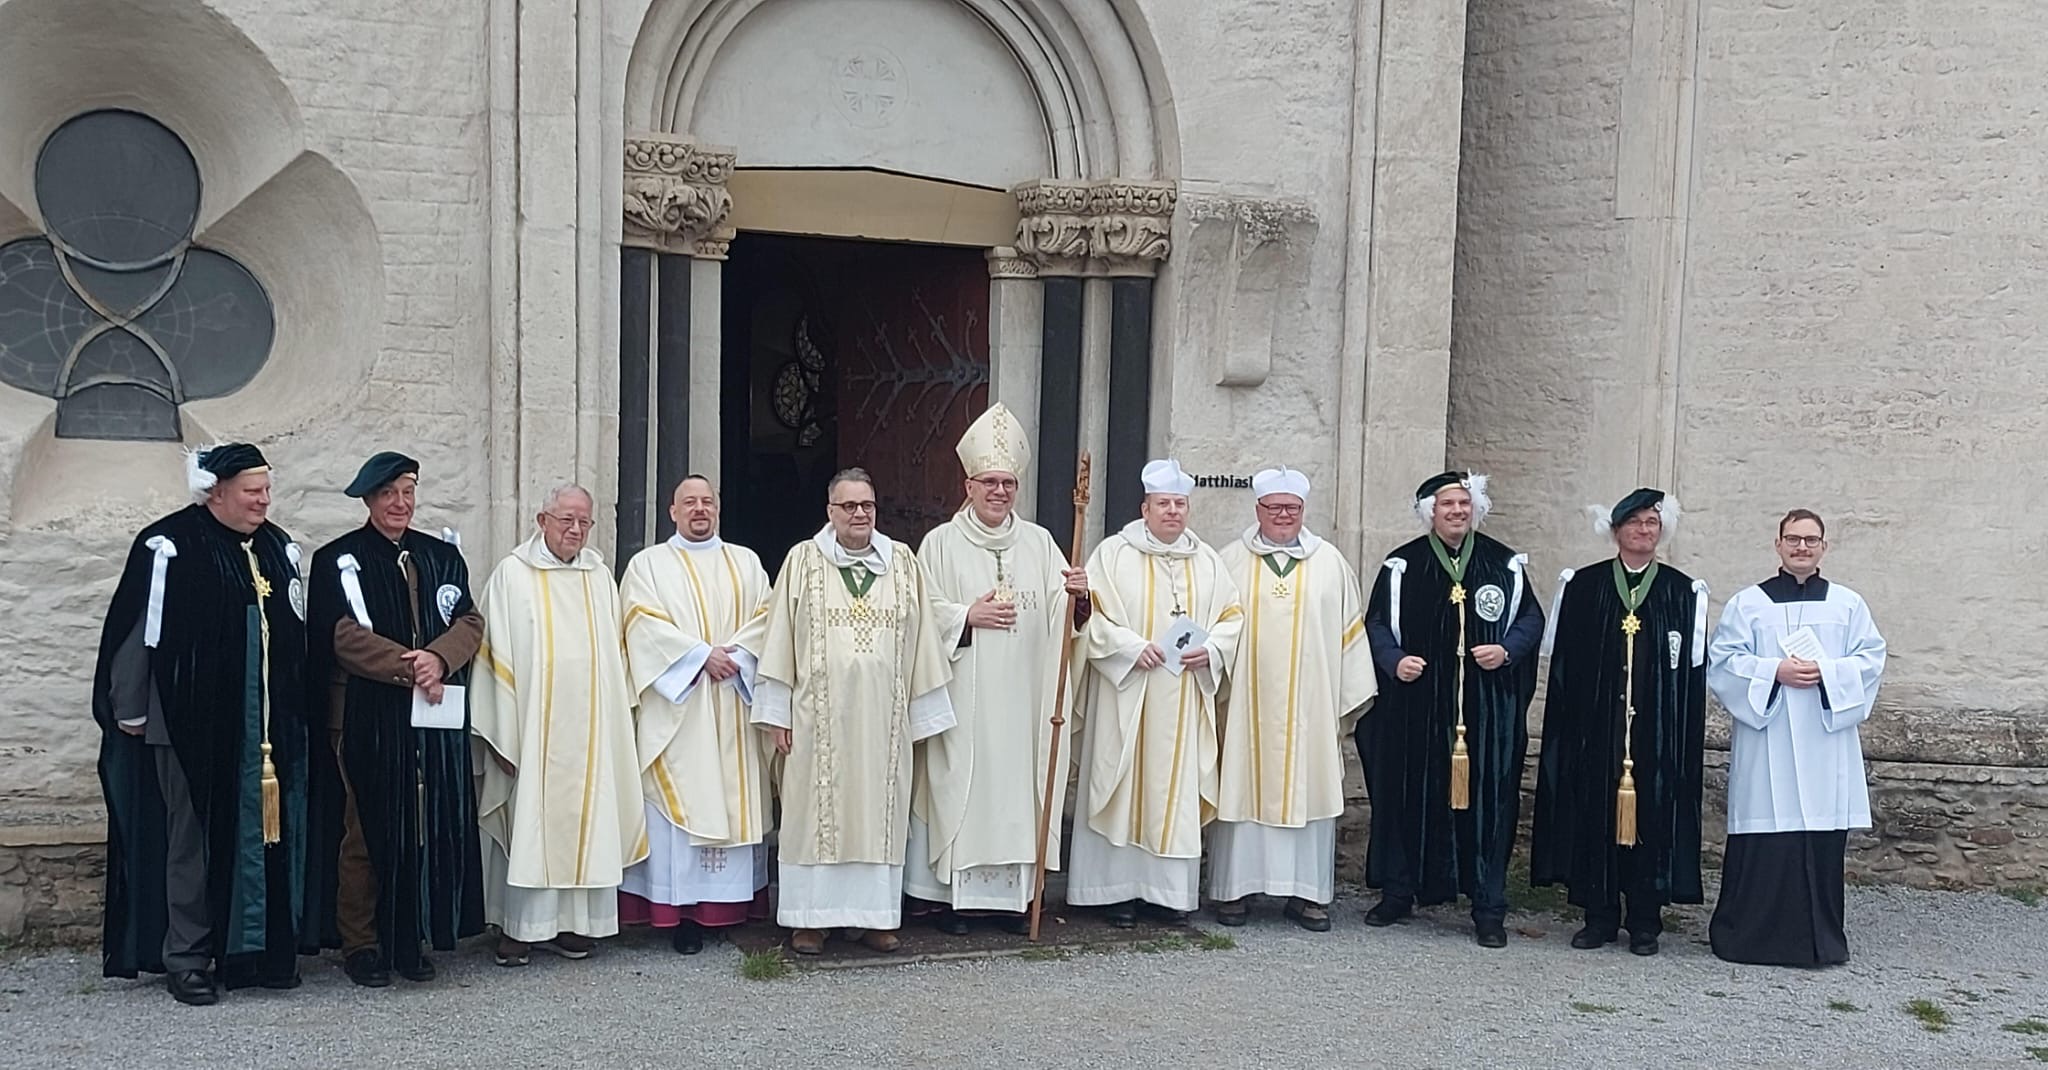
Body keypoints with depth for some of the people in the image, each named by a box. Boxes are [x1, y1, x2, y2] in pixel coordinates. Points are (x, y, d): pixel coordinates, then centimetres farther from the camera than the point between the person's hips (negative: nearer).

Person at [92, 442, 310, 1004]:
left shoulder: (279, 548, 11)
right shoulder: (168, 547, -9)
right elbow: (137, 632, -7)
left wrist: (294, 711, 20)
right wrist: (129, 713, -5)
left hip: (269, 725, 5)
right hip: (193, 723, -5)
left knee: (266, 835, 7)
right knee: (193, 839, 2)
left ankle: (259, 948, 18)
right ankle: (187, 958, 10)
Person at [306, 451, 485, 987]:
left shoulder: (443, 557, 14)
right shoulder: (339, 560, 1)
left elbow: (470, 623, 4)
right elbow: (347, 636, -9)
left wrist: (439, 659, -15)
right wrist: (409, 667, -16)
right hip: (368, 717, -4)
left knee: (428, 827, 4)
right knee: (369, 830, -1)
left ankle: (411, 937, 14)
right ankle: (361, 943, 9)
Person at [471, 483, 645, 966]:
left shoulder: (600, 577, 10)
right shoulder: (513, 574, -2)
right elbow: (498, 654, -5)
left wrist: (615, 723, 8)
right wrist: (504, 733, -10)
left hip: (588, 727, 4)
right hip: (531, 725, -4)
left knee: (582, 816, 5)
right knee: (526, 821, -1)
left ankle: (568, 923, 13)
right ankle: (518, 927, 7)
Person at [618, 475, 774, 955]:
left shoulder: (745, 563, 16)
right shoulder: (648, 564, 7)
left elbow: (764, 617, 5)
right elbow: (644, 623, -6)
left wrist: (735, 654, -12)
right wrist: (702, 655, -14)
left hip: (734, 704, 3)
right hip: (677, 704, -3)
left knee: (736, 797, 2)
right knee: (680, 801, -6)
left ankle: (734, 900, 7)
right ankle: (682, 912, -5)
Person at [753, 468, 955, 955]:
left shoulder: (903, 563, 7)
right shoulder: (803, 560, 2)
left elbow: (921, 641, 8)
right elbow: (780, 637, 1)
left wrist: (923, 715, 6)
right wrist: (777, 713, -3)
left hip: (883, 715, 2)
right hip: (819, 714, -2)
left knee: (879, 810, 6)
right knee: (815, 809, 2)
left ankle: (875, 917, 15)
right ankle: (810, 919, 11)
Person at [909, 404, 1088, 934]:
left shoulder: (1039, 542, 10)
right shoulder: (942, 543, 2)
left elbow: (1059, 611, 3)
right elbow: (923, 612, -1)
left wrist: (1077, 595, -17)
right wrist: (968, 615, -13)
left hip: (1022, 694, 3)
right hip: (963, 694, -2)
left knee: (1017, 782, 4)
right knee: (959, 784, -1)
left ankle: (1011, 894, 14)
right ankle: (948, 895, 8)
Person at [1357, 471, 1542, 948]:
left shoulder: (1505, 565, 6)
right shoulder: (1402, 565, 3)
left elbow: (1531, 619, 10)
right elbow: (1377, 624, 5)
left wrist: (1507, 650, -8)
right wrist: (1394, 660, -12)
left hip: (1487, 708, 0)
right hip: (1416, 707, 0)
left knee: (1486, 799, 0)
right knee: (1408, 797, 5)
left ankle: (1489, 908, 8)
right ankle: (1398, 891, 19)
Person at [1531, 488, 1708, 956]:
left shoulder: (1683, 592, 7)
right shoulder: (1582, 585, 6)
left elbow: (1693, 670, 5)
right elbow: (1562, 659, 6)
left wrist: (1687, 733, -2)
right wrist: (1566, 720, -1)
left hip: (1658, 729, 0)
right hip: (1593, 725, 0)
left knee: (1652, 815, 2)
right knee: (1594, 811, 2)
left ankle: (1644, 921, 12)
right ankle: (1598, 914, 12)